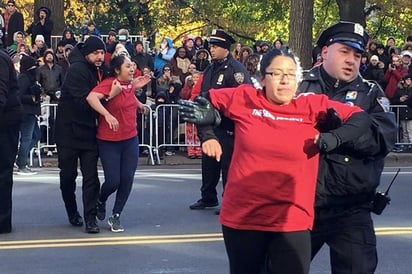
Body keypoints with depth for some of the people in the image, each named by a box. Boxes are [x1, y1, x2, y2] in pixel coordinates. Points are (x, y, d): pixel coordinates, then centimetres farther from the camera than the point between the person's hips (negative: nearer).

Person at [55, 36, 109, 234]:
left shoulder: (102, 71, 5)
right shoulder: (77, 70, -17)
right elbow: (84, 102, -25)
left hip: (89, 132, 5)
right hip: (69, 131, -5)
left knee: (91, 177, -2)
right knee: (68, 176, 9)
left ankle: (90, 218, 2)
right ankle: (72, 213, 29)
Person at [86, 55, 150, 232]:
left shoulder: (130, 84, 3)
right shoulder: (109, 83, -17)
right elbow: (91, 97, -34)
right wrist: (107, 115, -41)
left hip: (130, 139, 6)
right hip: (109, 141, -6)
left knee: (127, 179, 3)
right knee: (113, 181, -4)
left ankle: (116, 216, 19)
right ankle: (101, 201, 30)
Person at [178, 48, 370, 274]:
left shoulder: (312, 105, -2)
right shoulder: (244, 98, 0)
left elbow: (360, 117, 2)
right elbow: (204, 101, 14)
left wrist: (333, 138, -14)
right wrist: (207, 134, 0)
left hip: (292, 221, -1)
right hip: (241, 216, 1)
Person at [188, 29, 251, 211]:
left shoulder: (236, 68, -12)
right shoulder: (210, 68, 15)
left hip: (227, 126, -8)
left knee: (228, 164, -1)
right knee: (208, 162, 16)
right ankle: (208, 198, 28)